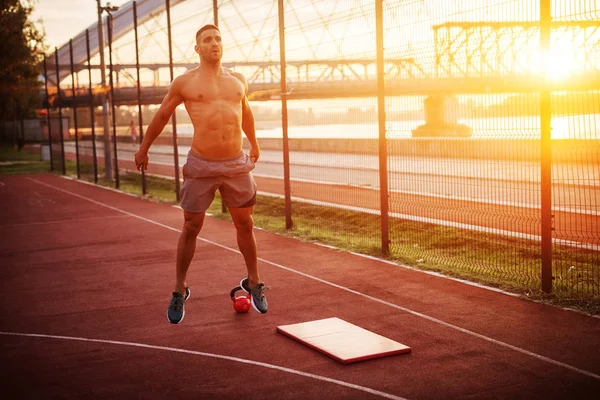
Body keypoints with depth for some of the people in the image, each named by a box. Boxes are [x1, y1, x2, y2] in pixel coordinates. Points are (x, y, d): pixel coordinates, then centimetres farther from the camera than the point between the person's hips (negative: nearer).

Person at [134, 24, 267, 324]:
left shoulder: (238, 80, 10)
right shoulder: (184, 83, 1)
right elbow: (161, 116, 12)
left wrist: (253, 143, 39)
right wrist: (143, 149, 19)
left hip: (236, 164, 3)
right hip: (201, 166, -3)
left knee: (245, 225, 10)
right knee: (190, 229, 3)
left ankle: (253, 284, 28)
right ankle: (179, 292, 17)